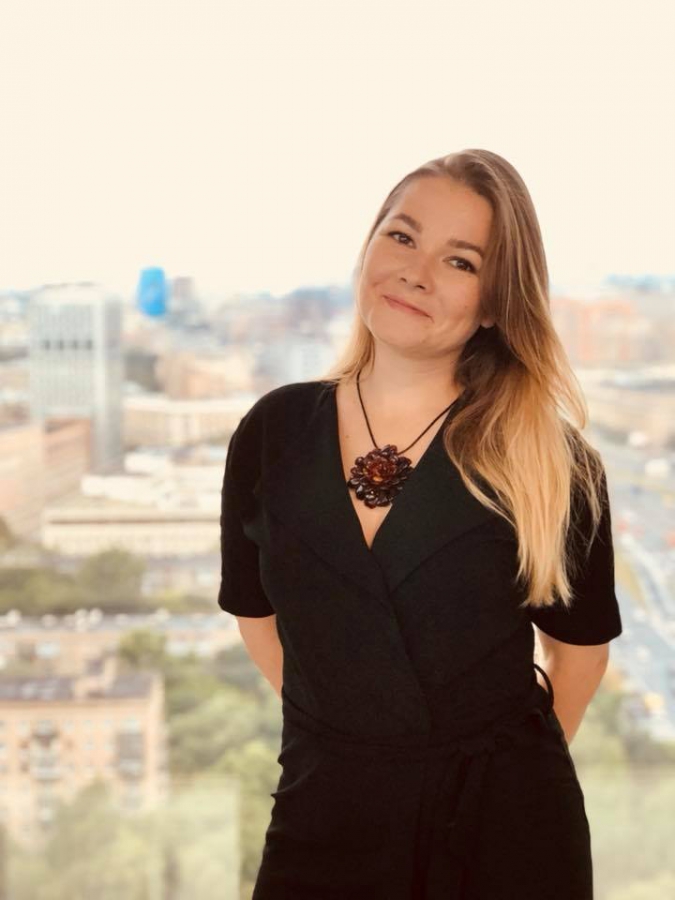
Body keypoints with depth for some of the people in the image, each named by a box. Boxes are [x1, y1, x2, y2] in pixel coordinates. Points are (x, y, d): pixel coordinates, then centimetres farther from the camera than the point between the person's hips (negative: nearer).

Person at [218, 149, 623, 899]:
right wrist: (348, 737, 11)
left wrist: (516, 762, 9)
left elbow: (580, 639, 2)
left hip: (506, 824, -1)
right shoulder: (273, 432, -3)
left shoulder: (550, 457, -10)